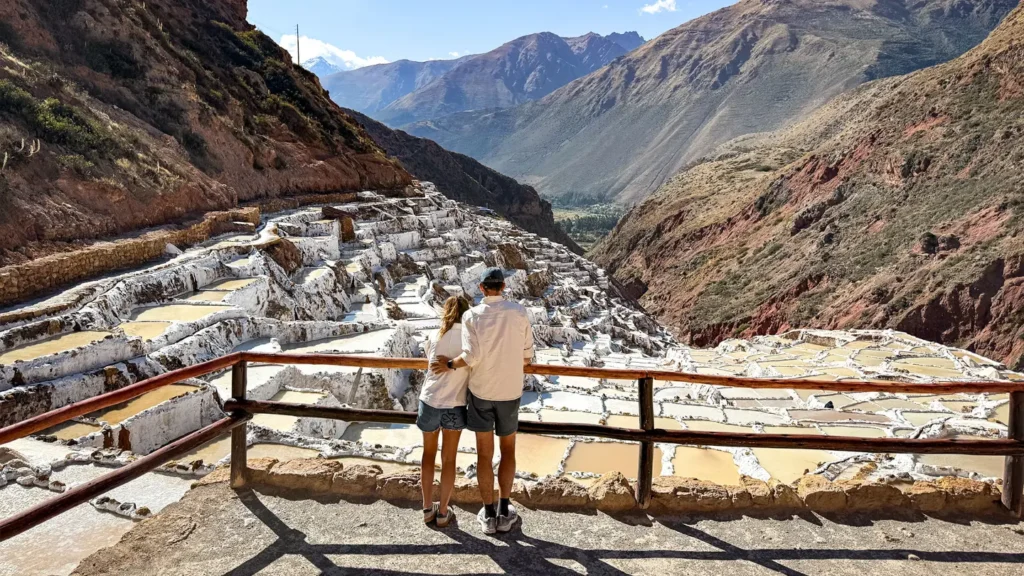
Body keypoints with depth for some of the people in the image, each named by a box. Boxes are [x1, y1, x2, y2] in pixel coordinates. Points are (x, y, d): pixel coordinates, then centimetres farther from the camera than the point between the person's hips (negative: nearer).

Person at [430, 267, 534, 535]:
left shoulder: (471, 315, -10)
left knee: (484, 453, 11)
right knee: (508, 450, 18)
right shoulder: (519, 312, -6)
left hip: (481, 392, 0)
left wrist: (450, 365, -1)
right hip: (510, 392, 1)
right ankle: (504, 512, 20)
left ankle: (489, 515, 19)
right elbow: (527, 355, -2)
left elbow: (471, 355, -19)